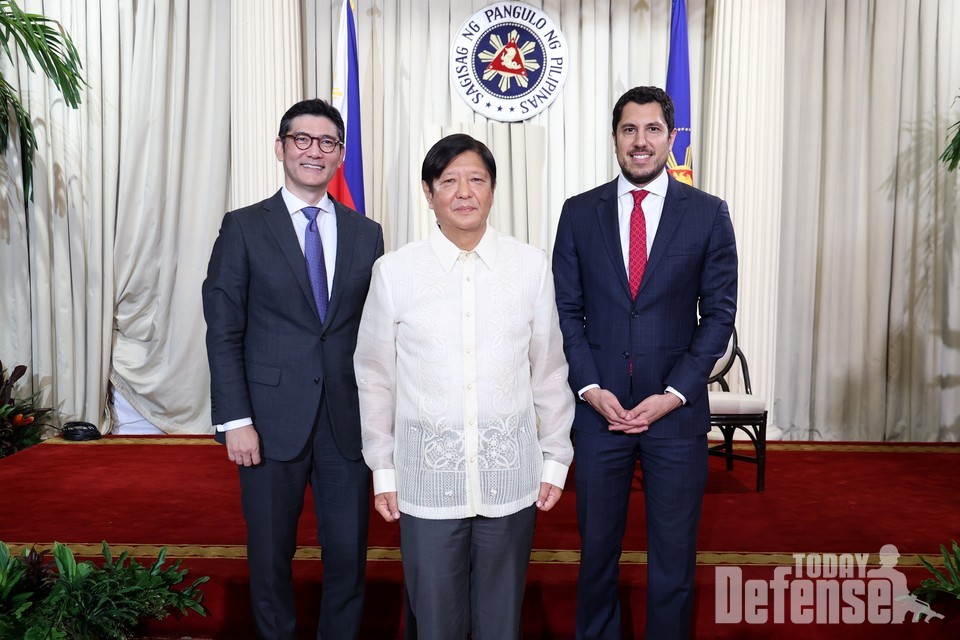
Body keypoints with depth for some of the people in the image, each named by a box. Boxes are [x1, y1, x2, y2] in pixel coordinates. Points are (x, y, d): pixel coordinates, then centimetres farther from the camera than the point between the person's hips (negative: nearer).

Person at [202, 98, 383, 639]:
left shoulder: (366, 233, 7)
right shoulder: (244, 228, 1)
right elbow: (223, 332, -3)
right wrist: (235, 420, -9)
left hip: (348, 421, 2)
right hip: (273, 421, -1)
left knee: (349, 555, 9)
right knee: (271, 557, 12)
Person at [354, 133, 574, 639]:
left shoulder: (532, 266, -2)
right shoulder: (394, 271, -4)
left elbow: (549, 370, 4)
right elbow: (375, 377, 4)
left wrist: (555, 460, 7)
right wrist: (383, 470, 6)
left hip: (510, 477, 1)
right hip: (427, 479, 0)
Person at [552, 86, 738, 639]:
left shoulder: (708, 213, 1)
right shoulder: (580, 213, 4)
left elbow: (719, 312, 0)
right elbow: (568, 310, 3)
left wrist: (672, 394, -9)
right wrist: (591, 388, -8)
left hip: (677, 410, 0)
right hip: (599, 406, 1)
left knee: (674, 556, 10)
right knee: (597, 548, 14)